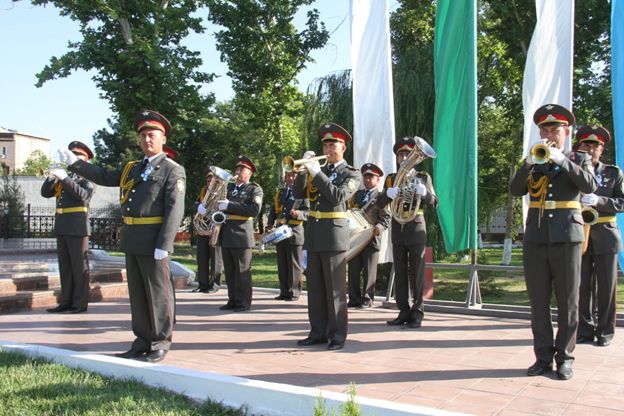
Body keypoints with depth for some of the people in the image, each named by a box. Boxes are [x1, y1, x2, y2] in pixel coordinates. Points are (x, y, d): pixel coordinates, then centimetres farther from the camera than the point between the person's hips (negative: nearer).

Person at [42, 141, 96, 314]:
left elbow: (82, 195, -20)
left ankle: (80, 304, 2)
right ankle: (66, 302, 17)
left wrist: (65, 178, -21)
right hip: (61, 227, 7)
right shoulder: (64, 178, 19)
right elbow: (46, 193, 12)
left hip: (77, 228, -7)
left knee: (79, 267, -3)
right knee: (65, 267, 10)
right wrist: (52, 177, -4)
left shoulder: (88, 179, 0)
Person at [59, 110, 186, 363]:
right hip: (131, 241, 7)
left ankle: (161, 345, 11)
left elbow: (175, 210, -14)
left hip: (154, 243, -7)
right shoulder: (132, 169, 17)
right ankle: (143, 342, 24)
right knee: (137, 293, 13)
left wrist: (163, 246, -20)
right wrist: (74, 163, 14)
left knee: (158, 293, 0)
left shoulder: (173, 171, -6)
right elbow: (104, 177, 22)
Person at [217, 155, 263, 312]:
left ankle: (244, 302, 7)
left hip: (241, 235, -6)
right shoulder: (229, 187, 18)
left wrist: (229, 205, -18)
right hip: (226, 234, 6)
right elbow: (220, 202, 24)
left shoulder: (255, 189, -1)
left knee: (242, 271, -1)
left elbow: (255, 209, -15)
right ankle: (232, 299, 18)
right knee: (229, 271, 10)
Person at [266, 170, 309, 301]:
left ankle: (294, 292, 6)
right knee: (282, 264, 10)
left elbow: (308, 212, -5)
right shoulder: (280, 193, 17)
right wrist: (270, 223, 4)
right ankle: (284, 292, 17)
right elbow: (274, 210, 20)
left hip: (295, 232, -6)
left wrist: (298, 214, -25)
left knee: (294, 265, -1)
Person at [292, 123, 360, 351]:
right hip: (313, 233, 6)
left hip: (334, 233, -6)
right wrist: (304, 169, -6)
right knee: (315, 287, 9)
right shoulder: (318, 170, 15)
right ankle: (318, 332, 17)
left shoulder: (351, 174, 0)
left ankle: (337, 335, 7)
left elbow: (338, 196, -18)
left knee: (335, 288, -2)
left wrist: (317, 173, -18)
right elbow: (298, 193, 6)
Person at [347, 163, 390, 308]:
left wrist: (378, 228, -22)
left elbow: (386, 217, -4)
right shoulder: (357, 195, 19)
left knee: (369, 271, 2)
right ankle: (354, 299, 12)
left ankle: (367, 299, 9)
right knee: (353, 270, 5)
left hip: (371, 238, -5)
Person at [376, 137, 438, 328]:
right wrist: (388, 193, -20)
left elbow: (434, 204, -1)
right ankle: (404, 311, 11)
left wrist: (424, 193, -22)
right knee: (400, 273, 4)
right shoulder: (391, 178, 10)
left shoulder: (423, 177, 4)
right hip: (398, 229, 3)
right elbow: (380, 203, 2)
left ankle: (417, 312, 7)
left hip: (416, 229, -3)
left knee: (417, 273, 0)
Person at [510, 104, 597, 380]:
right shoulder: (533, 162, 14)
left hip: (566, 238, -2)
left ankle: (564, 358, 11)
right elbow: (515, 191, -1)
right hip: (535, 239, 2)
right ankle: (543, 356, 13)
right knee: (538, 302, 4)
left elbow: (590, 186, -11)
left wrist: (561, 160, -19)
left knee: (568, 301, 2)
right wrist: (529, 163, -14)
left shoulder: (578, 160, 9)